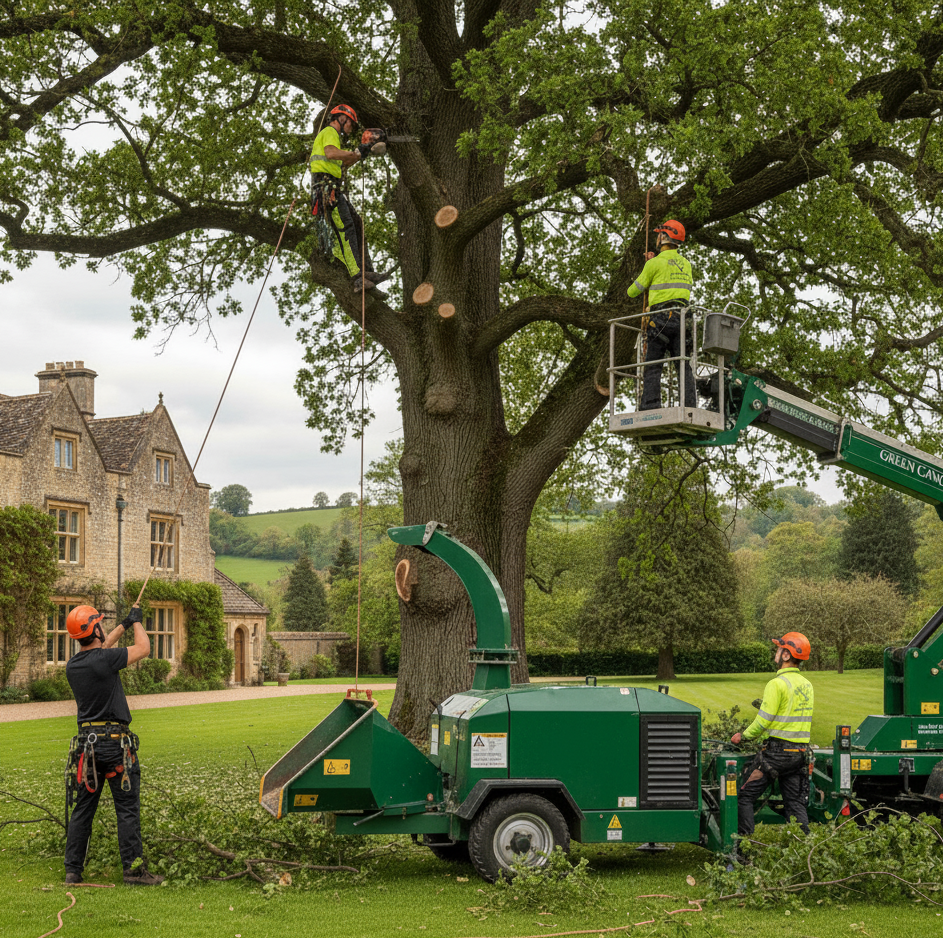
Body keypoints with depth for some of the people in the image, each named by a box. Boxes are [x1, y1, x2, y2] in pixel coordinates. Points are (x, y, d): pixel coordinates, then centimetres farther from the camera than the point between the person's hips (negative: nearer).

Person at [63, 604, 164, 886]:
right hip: (115, 742, -7)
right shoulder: (104, 659, -15)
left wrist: (124, 625, 36)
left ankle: (72, 870, 13)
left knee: (83, 808, 12)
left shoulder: (72, 665, 6)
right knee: (128, 809, -2)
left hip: (87, 743, 7)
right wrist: (136, 622, 16)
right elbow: (143, 648, -2)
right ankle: (133, 869, -1)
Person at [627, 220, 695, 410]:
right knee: (683, 365, 2)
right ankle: (689, 405, -8)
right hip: (682, 318, 5)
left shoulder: (655, 263, -2)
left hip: (660, 318, -5)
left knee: (653, 366, -5)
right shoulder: (686, 264, 17)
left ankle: (650, 406, -15)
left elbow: (633, 292, 4)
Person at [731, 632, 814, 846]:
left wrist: (743, 736, 1)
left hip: (778, 751, -7)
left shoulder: (777, 684, -14)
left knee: (746, 796, 2)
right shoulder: (806, 685, 11)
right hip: (801, 751, 7)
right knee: (795, 803, 9)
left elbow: (763, 722, -14)